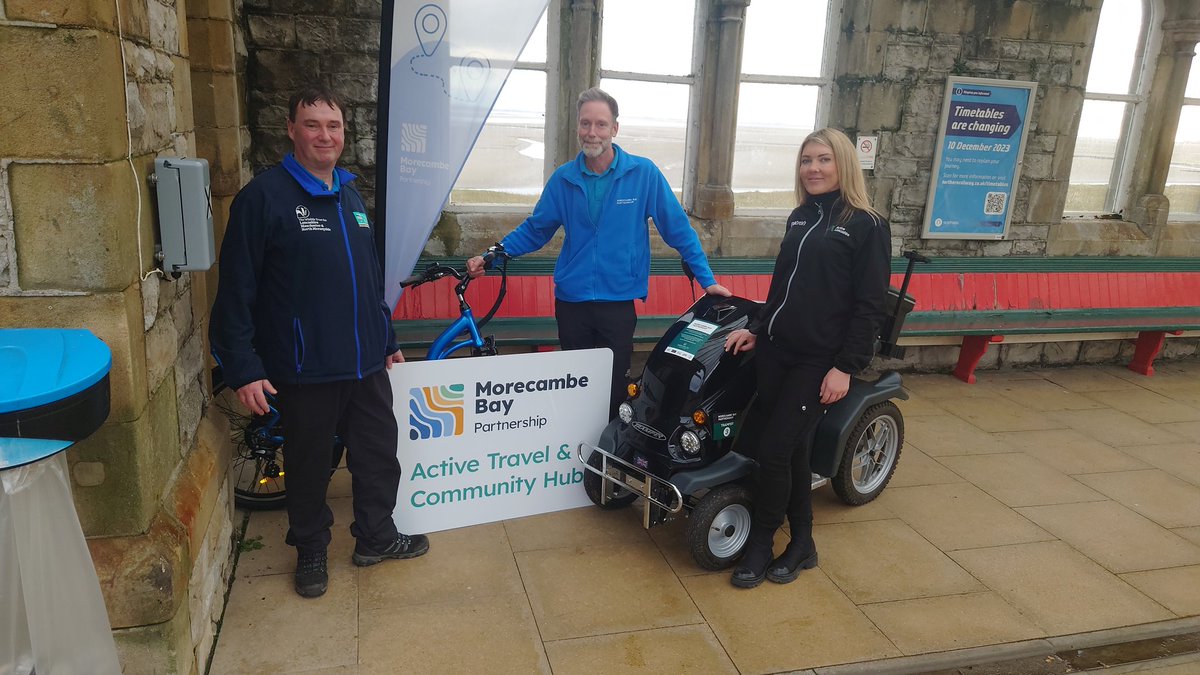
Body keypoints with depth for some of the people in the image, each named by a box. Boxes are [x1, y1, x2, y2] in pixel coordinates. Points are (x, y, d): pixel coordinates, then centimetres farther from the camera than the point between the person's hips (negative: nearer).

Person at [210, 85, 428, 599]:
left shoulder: (350, 195, 11)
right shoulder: (264, 196, -10)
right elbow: (236, 289, -13)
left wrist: (387, 340, 20)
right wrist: (243, 368, -17)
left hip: (366, 363, 6)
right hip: (304, 369, -6)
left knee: (380, 454, 15)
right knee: (309, 464, 11)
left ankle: (375, 536, 36)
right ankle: (311, 550, 33)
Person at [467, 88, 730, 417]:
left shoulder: (643, 173, -6)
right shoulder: (563, 178, 2)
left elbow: (677, 228, -2)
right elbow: (535, 229, 8)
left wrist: (706, 279, -4)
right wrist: (491, 257, -2)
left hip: (618, 301, -2)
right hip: (571, 301, 2)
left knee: (614, 387, 8)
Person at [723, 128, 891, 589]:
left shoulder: (866, 226, -6)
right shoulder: (800, 218, 13)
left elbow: (870, 306, -10)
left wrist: (846, 367, -14)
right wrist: (756, 329, 10)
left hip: (819, 361, -6)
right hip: (775, 352, 6)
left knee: (774, 451, -7)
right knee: (792, 449, 10)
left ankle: (760, 546, 13)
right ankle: (801, 545, 24)